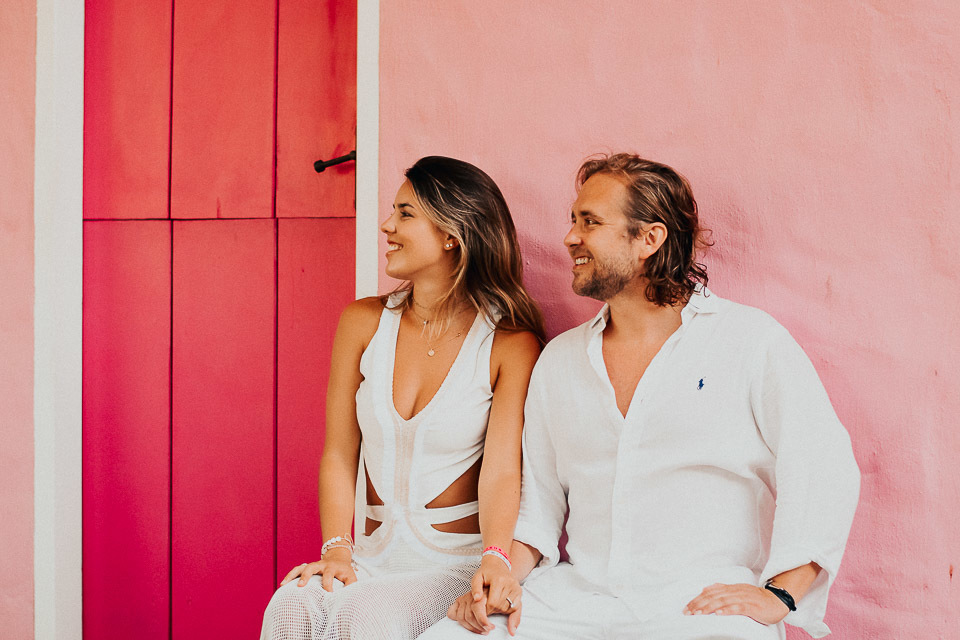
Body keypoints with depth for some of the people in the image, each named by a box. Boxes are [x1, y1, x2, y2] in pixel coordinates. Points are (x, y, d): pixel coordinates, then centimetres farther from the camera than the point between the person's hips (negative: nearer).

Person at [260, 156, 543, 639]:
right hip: (377, 553, 3)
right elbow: (339, 455, 7)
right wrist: (337, 550, -8)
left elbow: (502, 469, -16)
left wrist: (495, 559, -35)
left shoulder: (511, 345, -6)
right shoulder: (364, 323, 7)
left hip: (459, 560, -3)